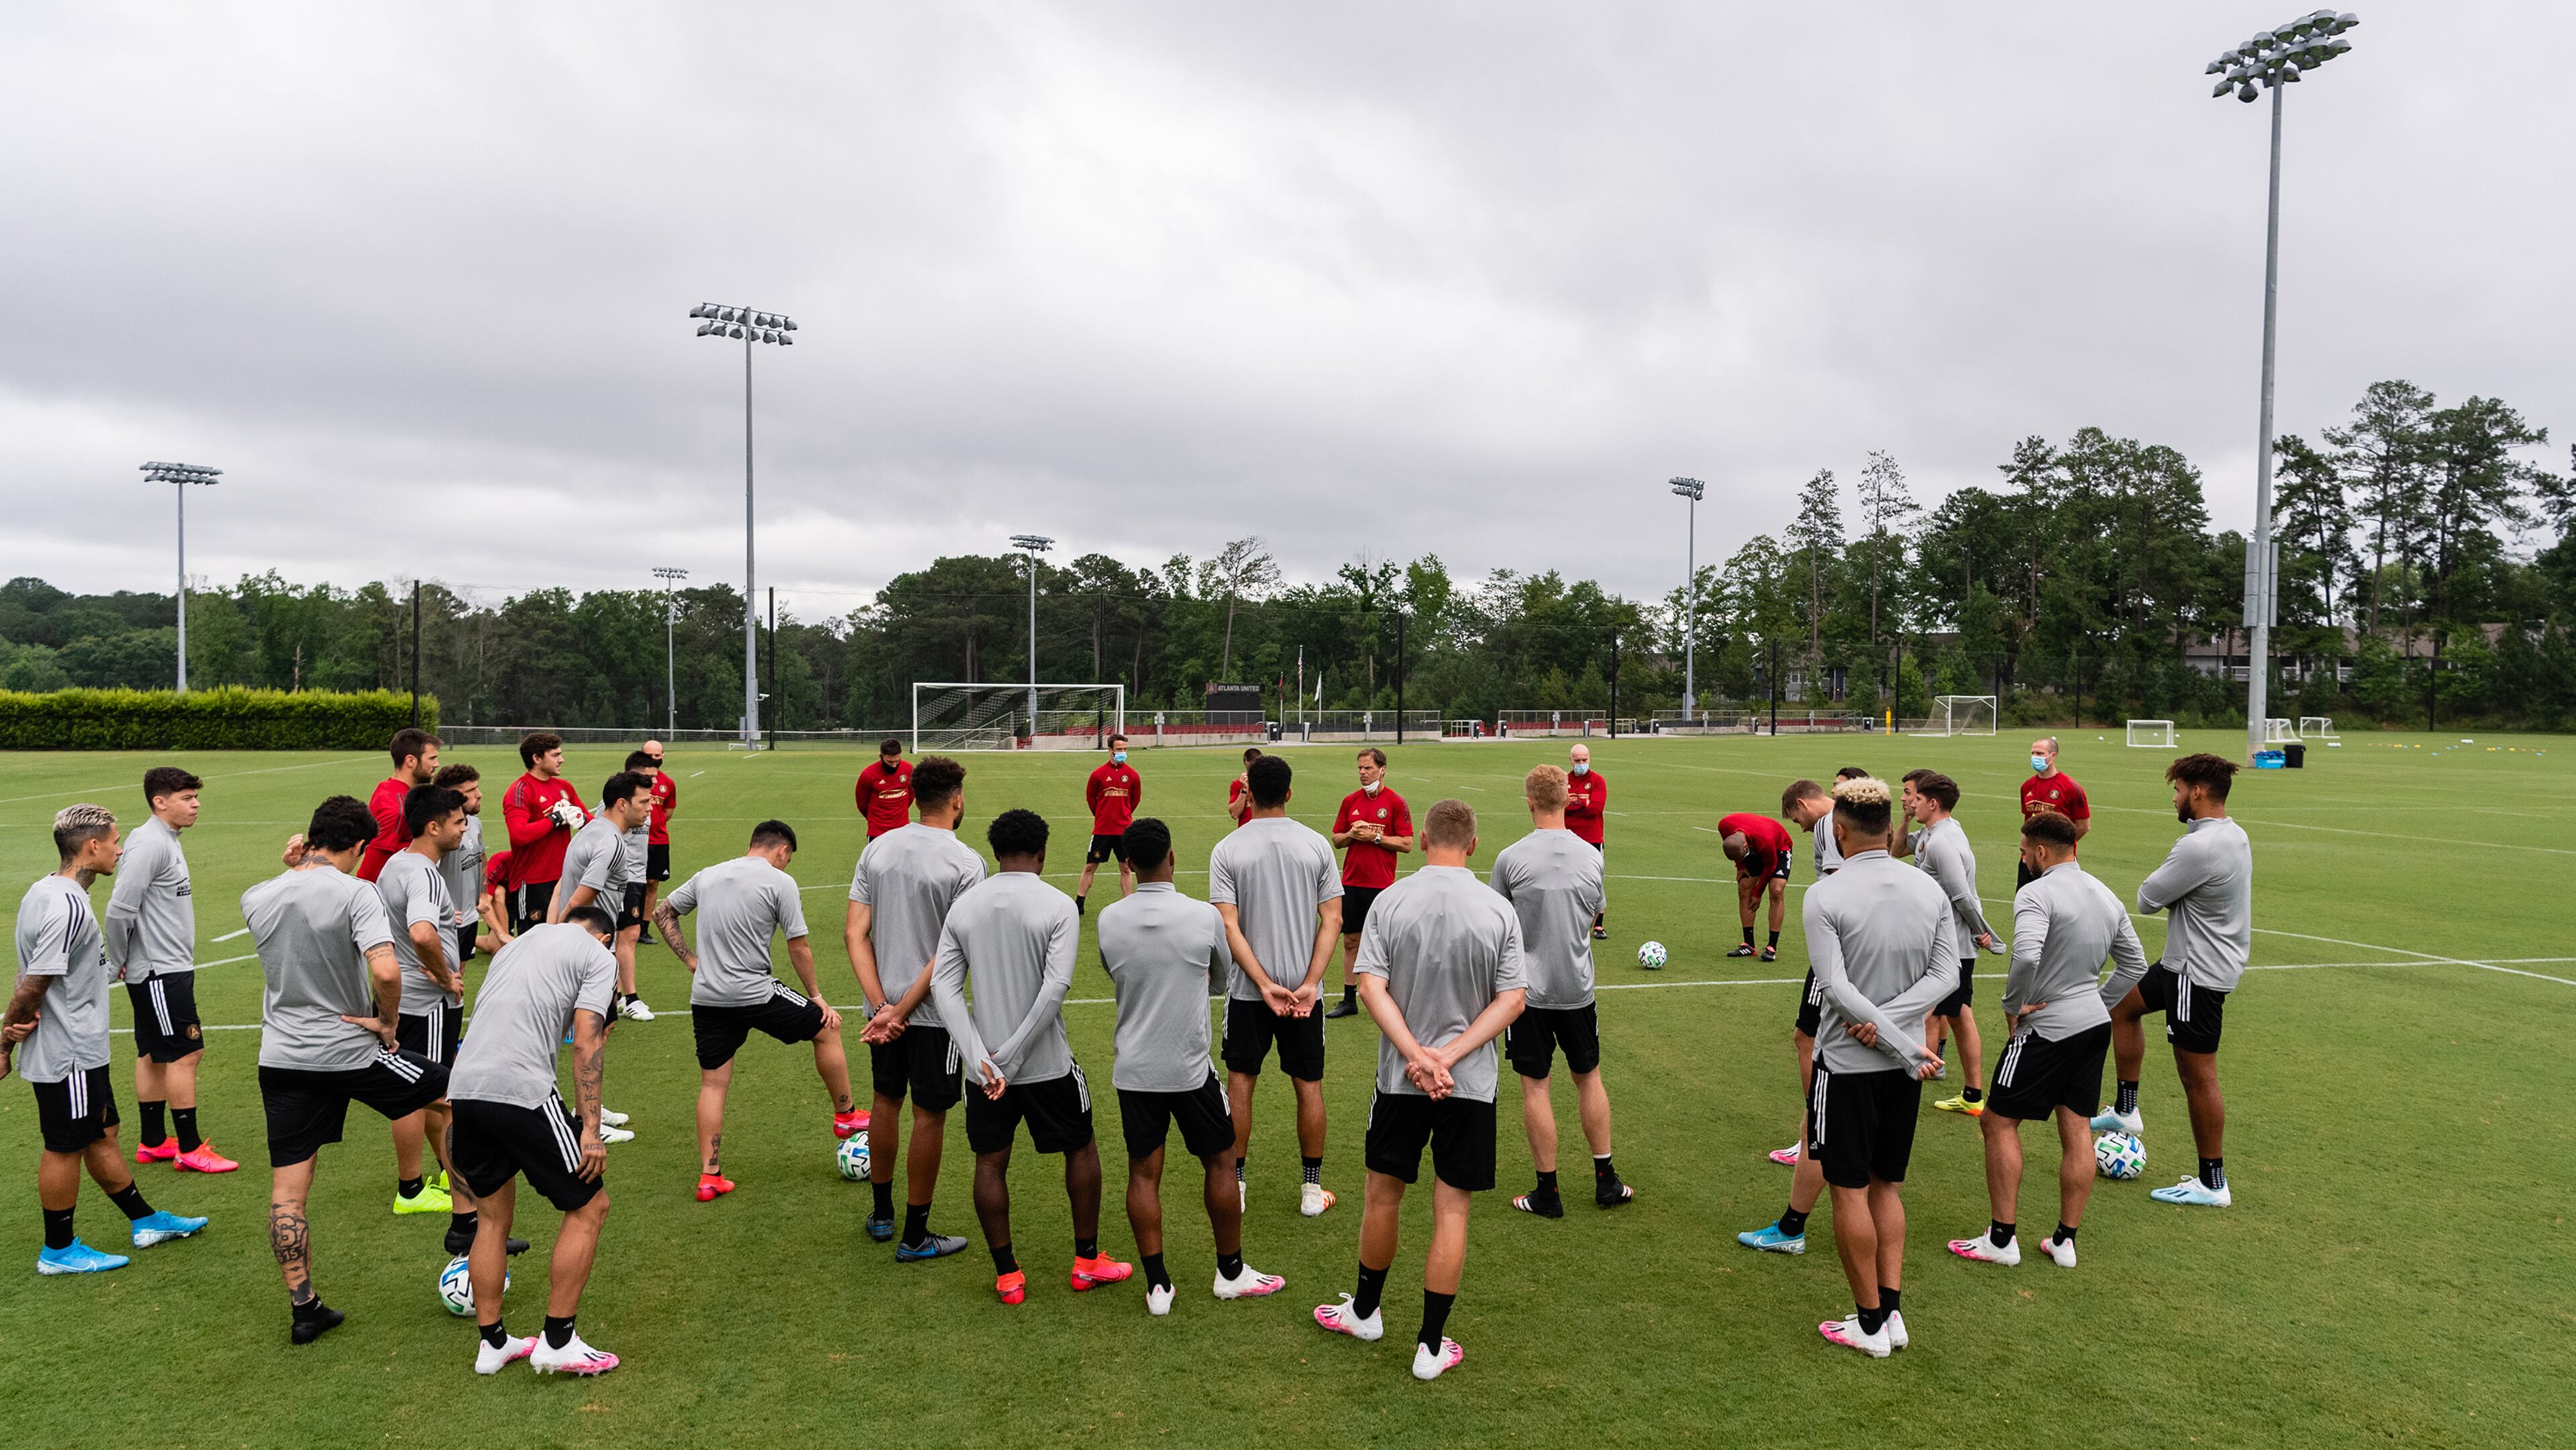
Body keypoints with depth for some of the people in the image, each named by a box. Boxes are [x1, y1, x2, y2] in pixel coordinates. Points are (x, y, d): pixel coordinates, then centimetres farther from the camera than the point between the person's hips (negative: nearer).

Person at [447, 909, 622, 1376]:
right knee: (589, 1207, 6)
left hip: (463, 1088, 8)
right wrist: (590, 1131, -7)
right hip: (522, 1090, -8)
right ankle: (558, 1342, 9)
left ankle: (492, 1344, 28)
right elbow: (586, 1044, -5)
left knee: (494, 1215, 22)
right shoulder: (598, 955, 7)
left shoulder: (516, 944, 29)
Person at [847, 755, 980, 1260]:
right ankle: (915, 1238, 18)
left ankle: (881, 1215, 37)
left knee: (886, 1101, 21)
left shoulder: (877, 849, 1)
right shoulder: (966, 863, -15)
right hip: (935, 1012, -5)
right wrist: (903, 1008, -14)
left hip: (883, 1005, 5)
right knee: (930, 1116, 7)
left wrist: (882, 1004, -8)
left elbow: (855, 933, -4)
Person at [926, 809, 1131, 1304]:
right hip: (1047, 1063, -3)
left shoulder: (964, 906, 1)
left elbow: (944, 986, -6)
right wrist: (1013, 1055, -14)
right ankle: (1088, 1261, 25)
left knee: (990, 1163, 14)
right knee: (1081, 1148, 17)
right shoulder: (1058, 906, -11)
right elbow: (1055, 988, -20)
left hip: (984, 1065, 3)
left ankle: (1007, 1276, 21)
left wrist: (981, 1060, -11)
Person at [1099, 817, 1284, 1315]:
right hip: (1190, 1068, -2)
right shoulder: (1204, 917, -13)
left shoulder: (1109, 920, -8)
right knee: (1219, 1163, 14)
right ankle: (1232, 1273, 25)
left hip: (1134, 1069, 2)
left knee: (1143, 1173, 9)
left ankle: (1157, 1285, 13)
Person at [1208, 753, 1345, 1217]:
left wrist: (1265, 985, -13)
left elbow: (1229, 927, -12)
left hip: (1247, 989, -1)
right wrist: (1310, 984, -10)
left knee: (1240, 1083, 12)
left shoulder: (1227, 851, -6)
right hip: (1304, 988, 1)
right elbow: (1332, 920, -7)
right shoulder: (1316, 844, -3)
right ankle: (1312, 1188, 19)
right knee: (1309, 1085, 11)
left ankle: (1234, 1184, 21)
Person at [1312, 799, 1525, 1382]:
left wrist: (1417, 1055, -15)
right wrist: (1449, 1056, -12)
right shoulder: (1499, 911, -6)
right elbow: (1513, 999, -9)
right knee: (1451, 1210, 7)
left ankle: (1365, 1312, 36)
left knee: (1384, 1195, 17)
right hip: (1471, 1083, 0)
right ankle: (1431, 1347, 14)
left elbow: (1372, 988, -13)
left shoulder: (1390, 902, -7)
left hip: (1400, 1078, 0)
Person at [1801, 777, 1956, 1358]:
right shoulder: (1929, 889, 1)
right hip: (1906, 1064, 6)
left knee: (1849, 1190, 7)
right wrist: (1890, 1022, -12)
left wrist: (1908, 1050, -17)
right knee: (1887, 1187, 18)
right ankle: (1892, 1312, 20)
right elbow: (1946, 972, -3)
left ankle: (1869, 1323, 16)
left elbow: (1837, 989, -21)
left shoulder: (1825, 896, -16)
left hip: (1848, 1064, -6)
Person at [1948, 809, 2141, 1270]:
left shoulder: (2036, 894, -16)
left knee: (2000, 1123, 3)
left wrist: (2012, 1006, -16)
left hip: (2046, 1028, -8)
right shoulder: (2107, 897, 11)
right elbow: (2135, 965, 17)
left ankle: (2002, 1239, 6)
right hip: (2095, 1024, 8)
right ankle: (2065, 1241, 18)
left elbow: (2026, 956, -31)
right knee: (2077, 1133, 11)